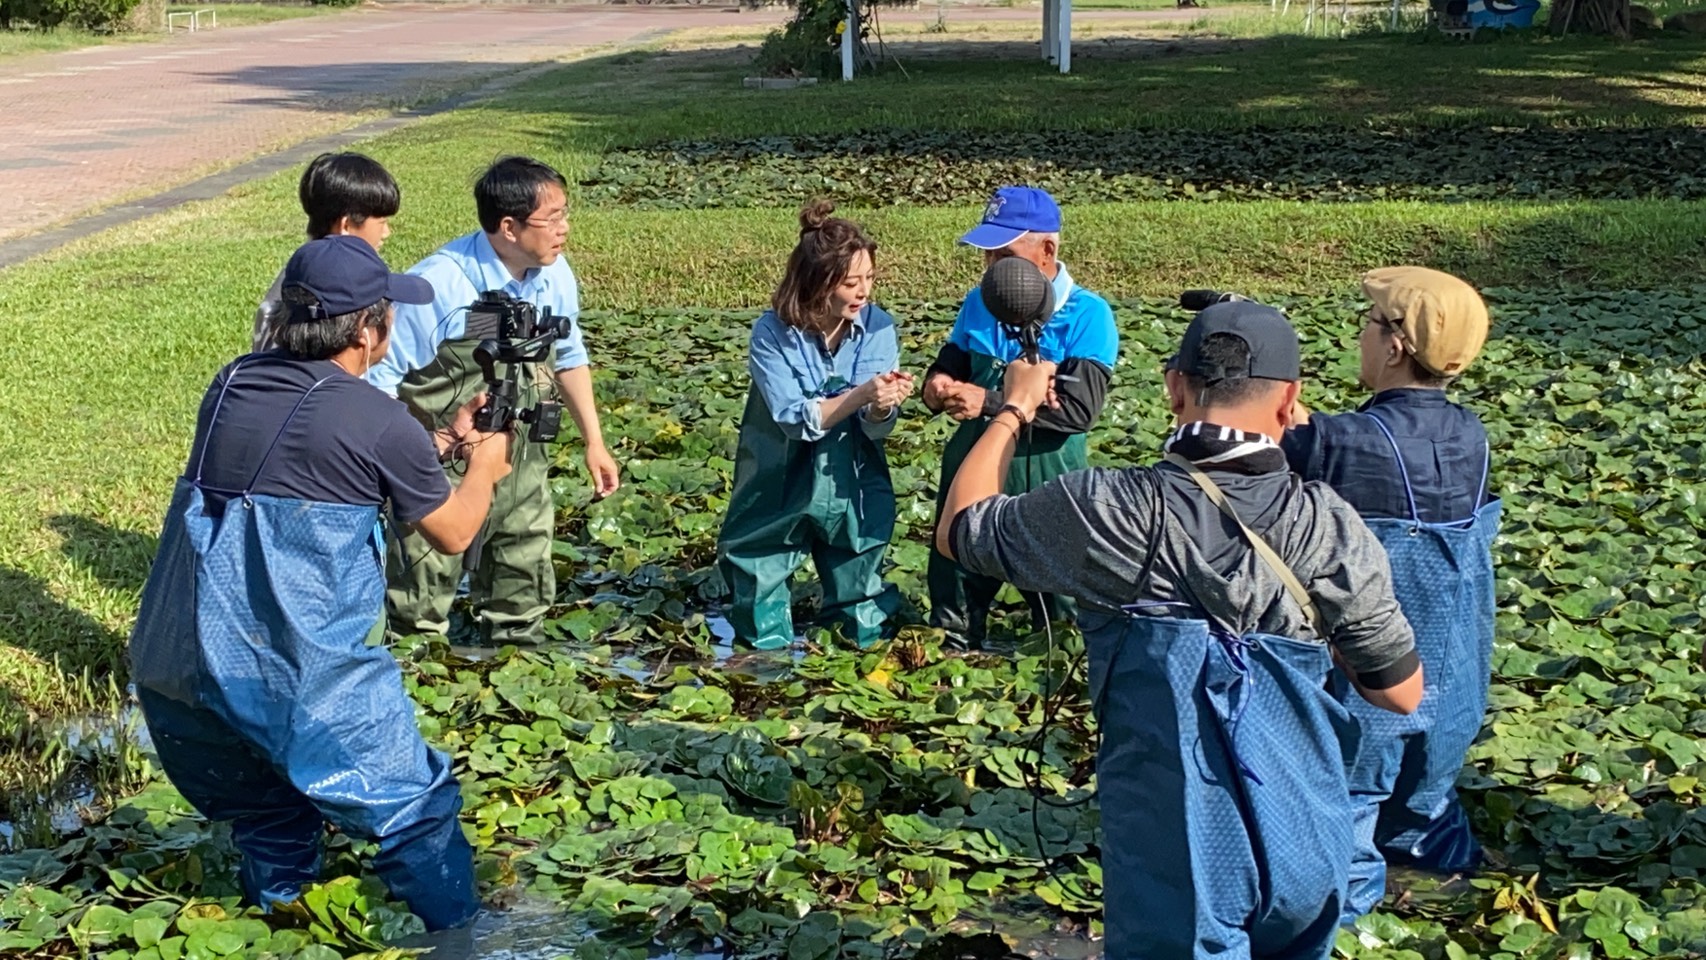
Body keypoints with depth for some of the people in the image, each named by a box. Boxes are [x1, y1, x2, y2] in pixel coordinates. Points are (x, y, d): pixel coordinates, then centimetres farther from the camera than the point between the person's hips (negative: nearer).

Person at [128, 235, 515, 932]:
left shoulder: (232, 384, 8)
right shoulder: (381, 423, -9)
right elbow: (453, 534, 7)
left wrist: (441, 444, 29)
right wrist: (484, 467, 27)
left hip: (170, 669, 7)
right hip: (297, 678, -7)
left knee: (269, 820, 27)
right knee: (415, 815, 11)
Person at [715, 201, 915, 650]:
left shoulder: (878, 327, -9)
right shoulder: (773, 334, -16)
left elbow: (876, 430, -8)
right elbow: (795, 420, -21)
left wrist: (884, 406, -31)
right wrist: (860, 394, -32)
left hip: (852, 491, 2)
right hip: (780, 491, -2)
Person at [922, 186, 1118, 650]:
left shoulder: (1087, 314, -14)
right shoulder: (979, 303, 4)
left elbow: (1078, 408, -22)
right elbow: (950, 363, 14)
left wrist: (990, 403, -27)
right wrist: (937, 386, -12)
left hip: (1046, 480, -5)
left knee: (1060, 609, 9)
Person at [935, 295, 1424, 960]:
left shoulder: (1107, 509, -14)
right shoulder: (1327, 523, -11)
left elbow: (957, 531, 4)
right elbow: (1401, 694, -1)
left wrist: (1013, 411, 16)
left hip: (1170, 847, -2)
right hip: (1304, 839, 3)